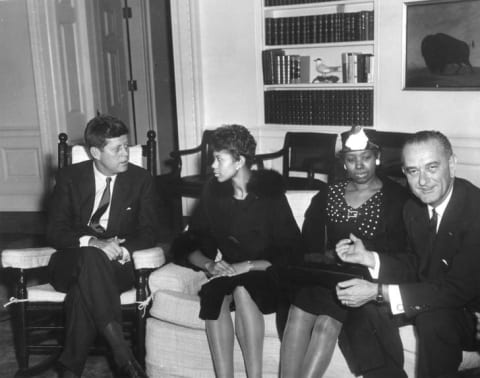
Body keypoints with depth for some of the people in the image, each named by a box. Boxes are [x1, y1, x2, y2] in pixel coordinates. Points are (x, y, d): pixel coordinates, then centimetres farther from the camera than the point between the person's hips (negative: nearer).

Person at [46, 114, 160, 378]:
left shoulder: (140, 179, 2)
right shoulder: (70, 177, 2)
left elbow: (149, 232, 0)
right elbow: (54, 230, -4)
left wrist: (122, 249, -23)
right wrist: (90, 242, -25)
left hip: (116, 266, 0)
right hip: (71, 264, 0)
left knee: (82, 291, -36)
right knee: (91, 257, -38)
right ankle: (123, 355, -40)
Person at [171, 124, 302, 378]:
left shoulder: (270, 193, -8)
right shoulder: (213, 191, 3)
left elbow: (290, 254, -11)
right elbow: (190, 245, 5)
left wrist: (246, 266, -22)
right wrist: (209, 264, -16)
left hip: (267, 277, -3)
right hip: (229, 275, 3)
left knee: (241, 289, -34)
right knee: (213, 293, -29)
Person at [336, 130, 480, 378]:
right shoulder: (414, 208, -2)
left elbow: (458, 289, -28)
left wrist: (379, 291, -29)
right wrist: (367, 258, -10)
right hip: (434, 299, 7)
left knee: (433, 318, -34)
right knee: (361, 308, -4)